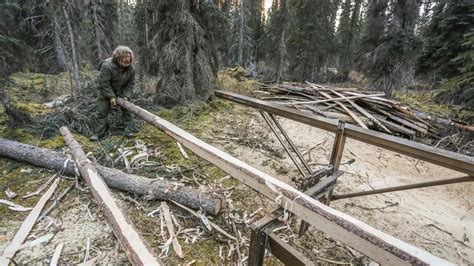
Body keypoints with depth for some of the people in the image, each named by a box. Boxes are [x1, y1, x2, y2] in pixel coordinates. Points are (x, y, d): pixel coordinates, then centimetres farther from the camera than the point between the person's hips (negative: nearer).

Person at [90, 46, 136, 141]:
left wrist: (125, 96, -17)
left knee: (127, 110, 0)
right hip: (105, 91, -3)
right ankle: (99, 132, 8)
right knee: (101, 111, -2)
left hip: (122, 92, 3)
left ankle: (128, 130, 8)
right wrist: (111, 96, -24)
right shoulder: (107, 66, -28)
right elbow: (104, 83, -24)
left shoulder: (131, 69, -14)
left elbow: (130, 84, -6)